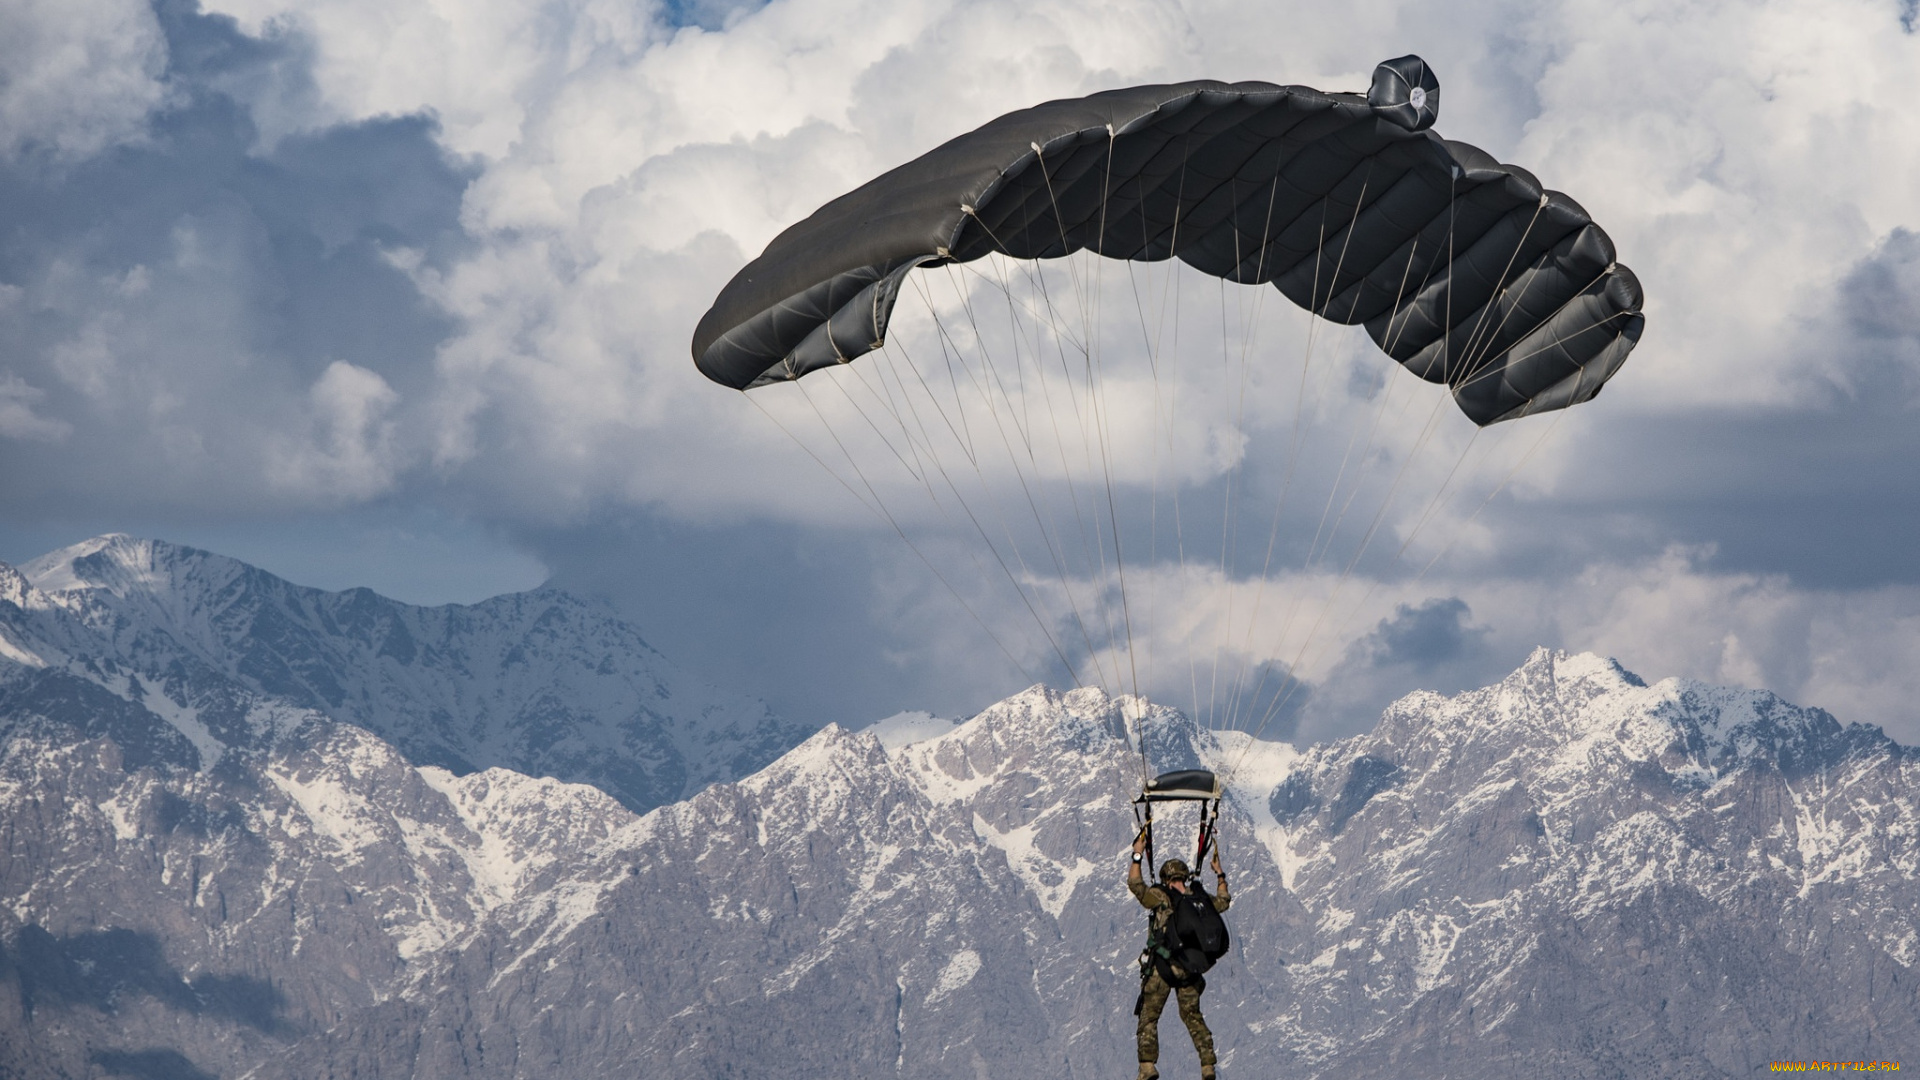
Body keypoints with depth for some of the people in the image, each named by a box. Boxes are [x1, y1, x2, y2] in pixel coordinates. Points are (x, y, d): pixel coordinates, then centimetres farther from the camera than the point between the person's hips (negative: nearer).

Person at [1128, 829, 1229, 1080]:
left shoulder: (1160, 898, -9)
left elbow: (1135, 885, -14)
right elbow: (1223, 902, 23)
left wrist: (1138, 856, -6)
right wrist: (1219, 873, 31)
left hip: (1161, 968, -4)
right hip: (1190, 970, 4)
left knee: (1148, 1017, 1)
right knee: (1193, 1018, 15)